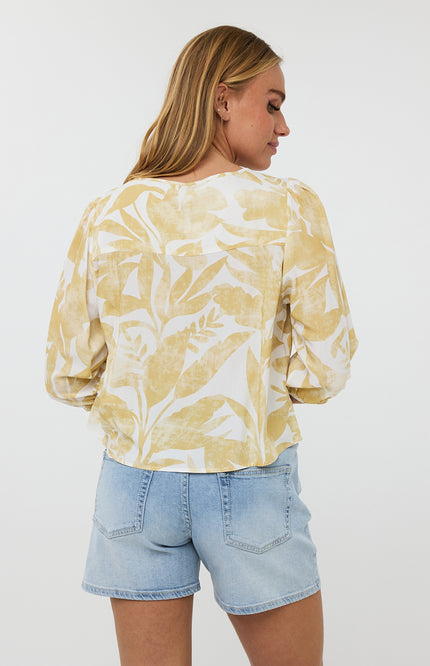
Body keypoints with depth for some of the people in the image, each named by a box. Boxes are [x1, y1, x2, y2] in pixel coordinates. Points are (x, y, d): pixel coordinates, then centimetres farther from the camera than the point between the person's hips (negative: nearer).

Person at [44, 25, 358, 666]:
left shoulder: (106, 216, -3)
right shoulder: (289, 208, -11)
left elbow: (68, 376, 0)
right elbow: (324, 370, -11)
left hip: (135, 485, 3)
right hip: (250, 489, -2)